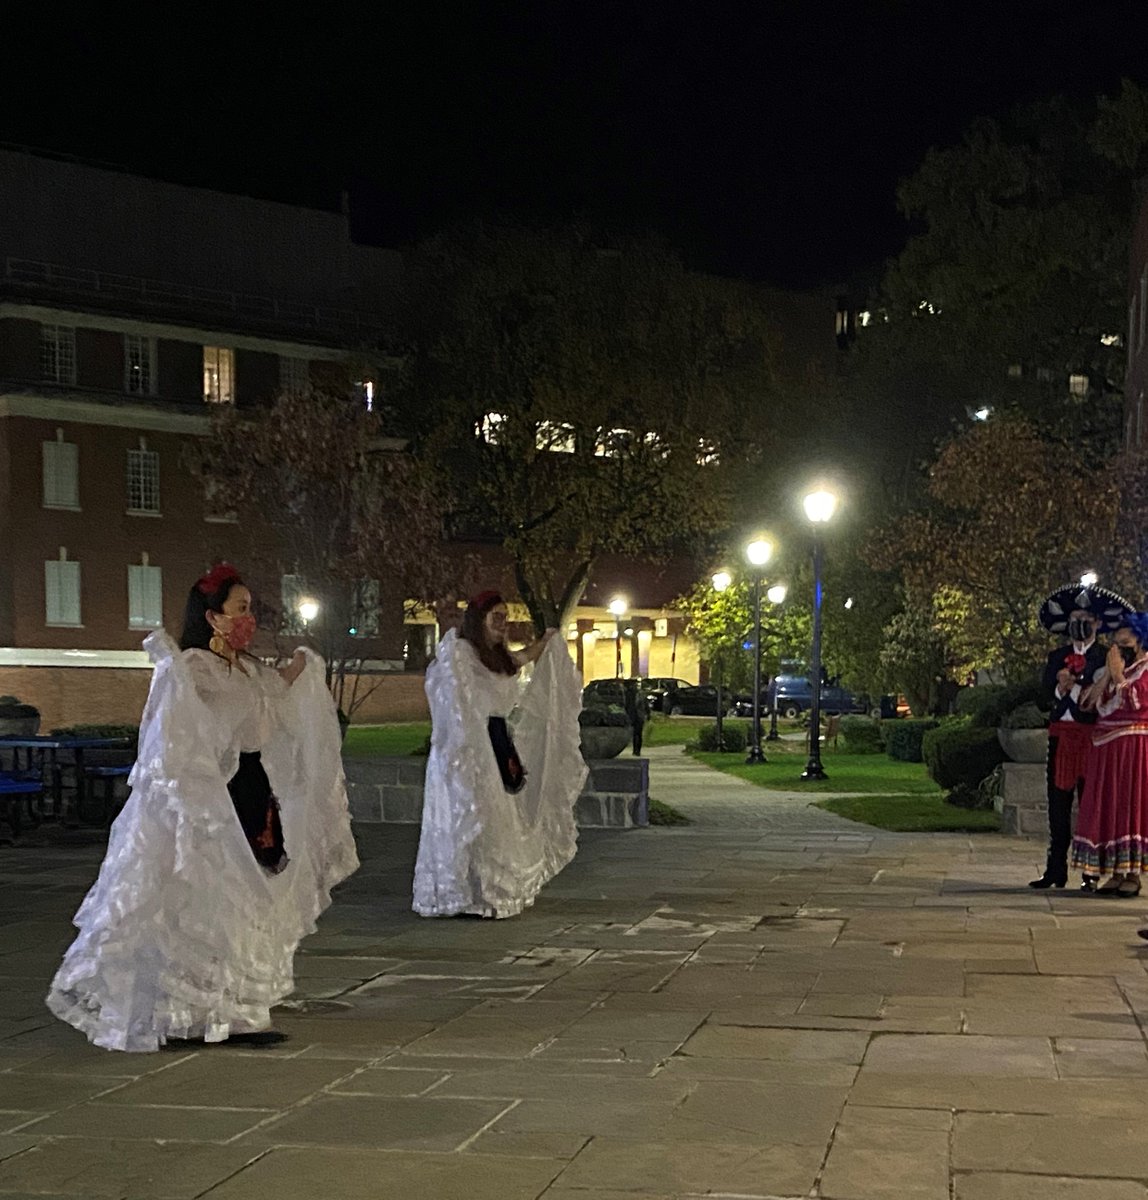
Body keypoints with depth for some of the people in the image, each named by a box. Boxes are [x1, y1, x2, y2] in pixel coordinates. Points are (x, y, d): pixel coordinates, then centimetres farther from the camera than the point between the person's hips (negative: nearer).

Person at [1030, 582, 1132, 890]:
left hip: (1092, 736, -4)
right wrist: (1061, 688, -11)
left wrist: (1071, 687, -13)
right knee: (1058, 804, 5)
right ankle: (1056, 870, 10)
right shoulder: (1056, 657, 15)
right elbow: (1047, 696, 9)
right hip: (1061, 735, 4)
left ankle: (1092, 873, 3)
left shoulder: (1106, 658, 2)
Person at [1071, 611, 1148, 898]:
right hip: (1107, 750, 6)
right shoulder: (1113, 670, 15)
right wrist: (1107, 675, -4)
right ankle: (1116, 872, 8)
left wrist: (1119, 675, -12)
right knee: (1108, 806, 3)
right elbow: (1102, 707, 4)